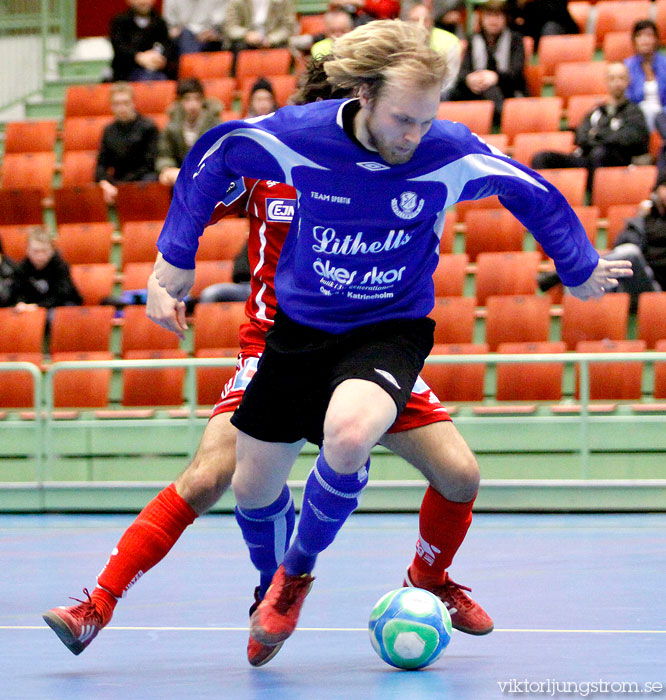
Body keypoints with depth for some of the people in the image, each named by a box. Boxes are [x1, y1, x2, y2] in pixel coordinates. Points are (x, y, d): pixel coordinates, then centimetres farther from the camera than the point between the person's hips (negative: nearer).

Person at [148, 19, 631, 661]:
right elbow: (213, 155, 0)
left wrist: (579, 269, 14)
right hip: (299, 326, 2)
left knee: (346, 437, -33)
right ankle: (270, 589, 42)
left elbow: (534, 194, -1)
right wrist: (177, 254, 1)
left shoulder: (453, 153, -20)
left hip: (390, 330, -2)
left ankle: (296, 573, -6)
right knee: (252, 488, 8)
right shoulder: (298, 135, -19)